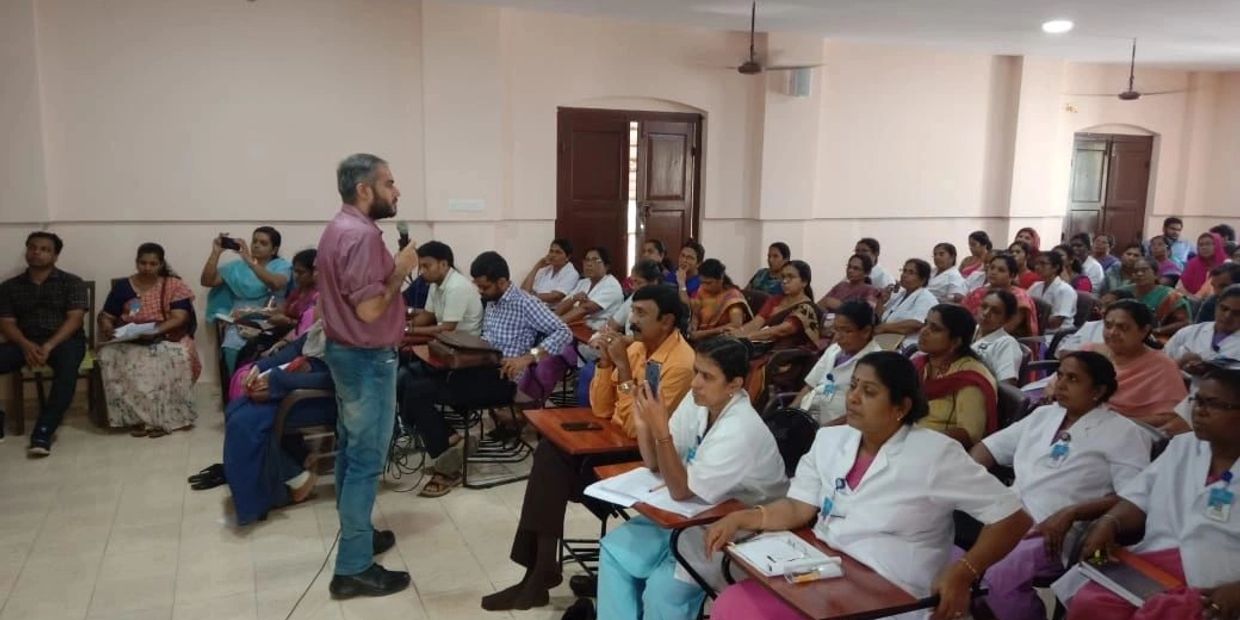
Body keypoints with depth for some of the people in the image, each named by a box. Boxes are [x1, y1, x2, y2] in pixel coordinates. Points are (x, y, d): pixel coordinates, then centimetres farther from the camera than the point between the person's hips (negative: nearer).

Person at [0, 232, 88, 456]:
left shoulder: (72, 282, 6)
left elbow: (74, 319, -5)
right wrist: (26, 345, -17)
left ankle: (43, 433, -38)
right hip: (25, 342, 3)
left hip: (64, 340, -3)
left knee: (67, 368, -37)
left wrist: (49, 345, -21)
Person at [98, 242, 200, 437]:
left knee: (174, 356, -36)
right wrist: (107, 328, -16)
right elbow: (105, 316, 9)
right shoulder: (122, 286, 9)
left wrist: (156, 331, -25)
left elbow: (180, 318, -8)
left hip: (166, 338, -2)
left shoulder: (174, 285, 2)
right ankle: (136, 417, -25)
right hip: (128, 340, 2)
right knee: (110, 355, -30)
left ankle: (163, 417, -26)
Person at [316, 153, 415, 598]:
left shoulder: (336, 228, 11)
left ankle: (353, 531, 33)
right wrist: (401, 270, -16)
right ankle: (353, 568, 1)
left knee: (350, 449, 19)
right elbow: (369, 309, -26)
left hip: (342, 350, 11)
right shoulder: (363, 235, -23)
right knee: (366, 459, -5)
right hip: (367, 359, -11)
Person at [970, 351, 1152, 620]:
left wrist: (1071, 513, -20)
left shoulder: (1123, 432, 2)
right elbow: (990, 447, 23)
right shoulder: (1043, 415, 21)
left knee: (1000, 576, -31)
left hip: (1059, 532, -6)